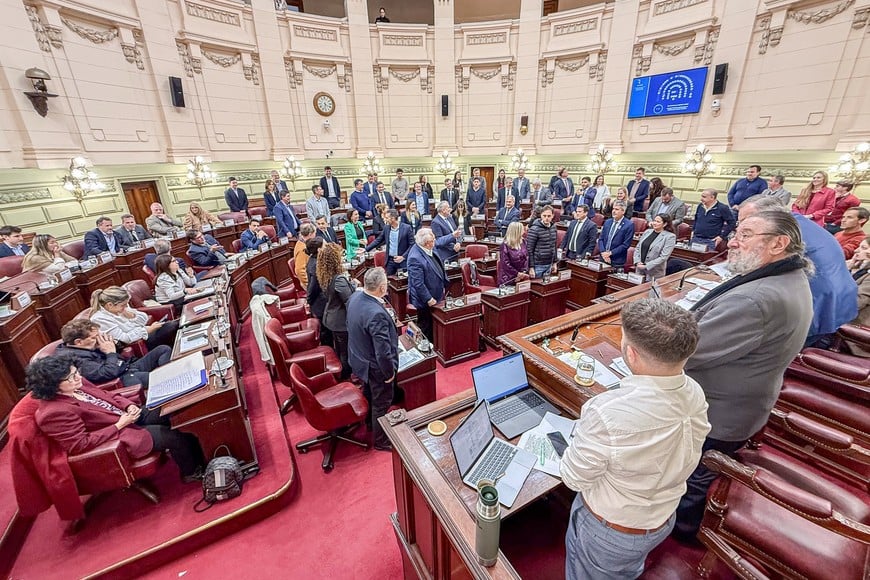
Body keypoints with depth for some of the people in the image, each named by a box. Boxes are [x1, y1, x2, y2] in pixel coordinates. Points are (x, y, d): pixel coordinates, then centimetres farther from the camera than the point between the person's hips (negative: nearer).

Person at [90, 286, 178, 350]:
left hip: (145, 333, 7)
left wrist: (132, 315, -11)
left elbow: (145, 319, 9)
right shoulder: (99, 319, -16)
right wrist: (149, 329, -21)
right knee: (172, 327, -23)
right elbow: (125, 339, -20)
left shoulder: (120, 308, 3)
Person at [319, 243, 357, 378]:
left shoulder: (324, 275, -5)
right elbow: (350, 301, -27)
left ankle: (340, 373, 49)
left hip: (331, 318, 9)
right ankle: (346, 377, 33)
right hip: (342, 321, -9)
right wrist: (354, 284, -12)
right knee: (346, 352, 14)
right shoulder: (339, 279, -33)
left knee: (338, 349, 28)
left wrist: (349, 282, 0)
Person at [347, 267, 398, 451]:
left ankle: (369, 421, 57)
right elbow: (383, 351, -32)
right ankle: (381, 441, 37)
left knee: (368, 393, 31)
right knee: (381, 403, 15)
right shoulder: (377, 314, -38)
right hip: (375, 367, -8)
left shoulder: (355, 297, -11)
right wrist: (389, 372, -16)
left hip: (359, 359, 8)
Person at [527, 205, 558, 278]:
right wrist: (531, 267, -16)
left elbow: (554, 246, 15)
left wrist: (554, 262, 15)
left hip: (549, 265, 6)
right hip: (537, 265, -6)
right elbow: (529, 249, -15)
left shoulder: (553, 227, 6)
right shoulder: (534, 229, -14)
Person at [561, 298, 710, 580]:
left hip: (610, 532, -4)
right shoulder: (696, 395, -21)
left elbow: (575, 479, -26)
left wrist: (581, 441, -9)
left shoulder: (606, 414, -43)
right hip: (663, 522, 5)